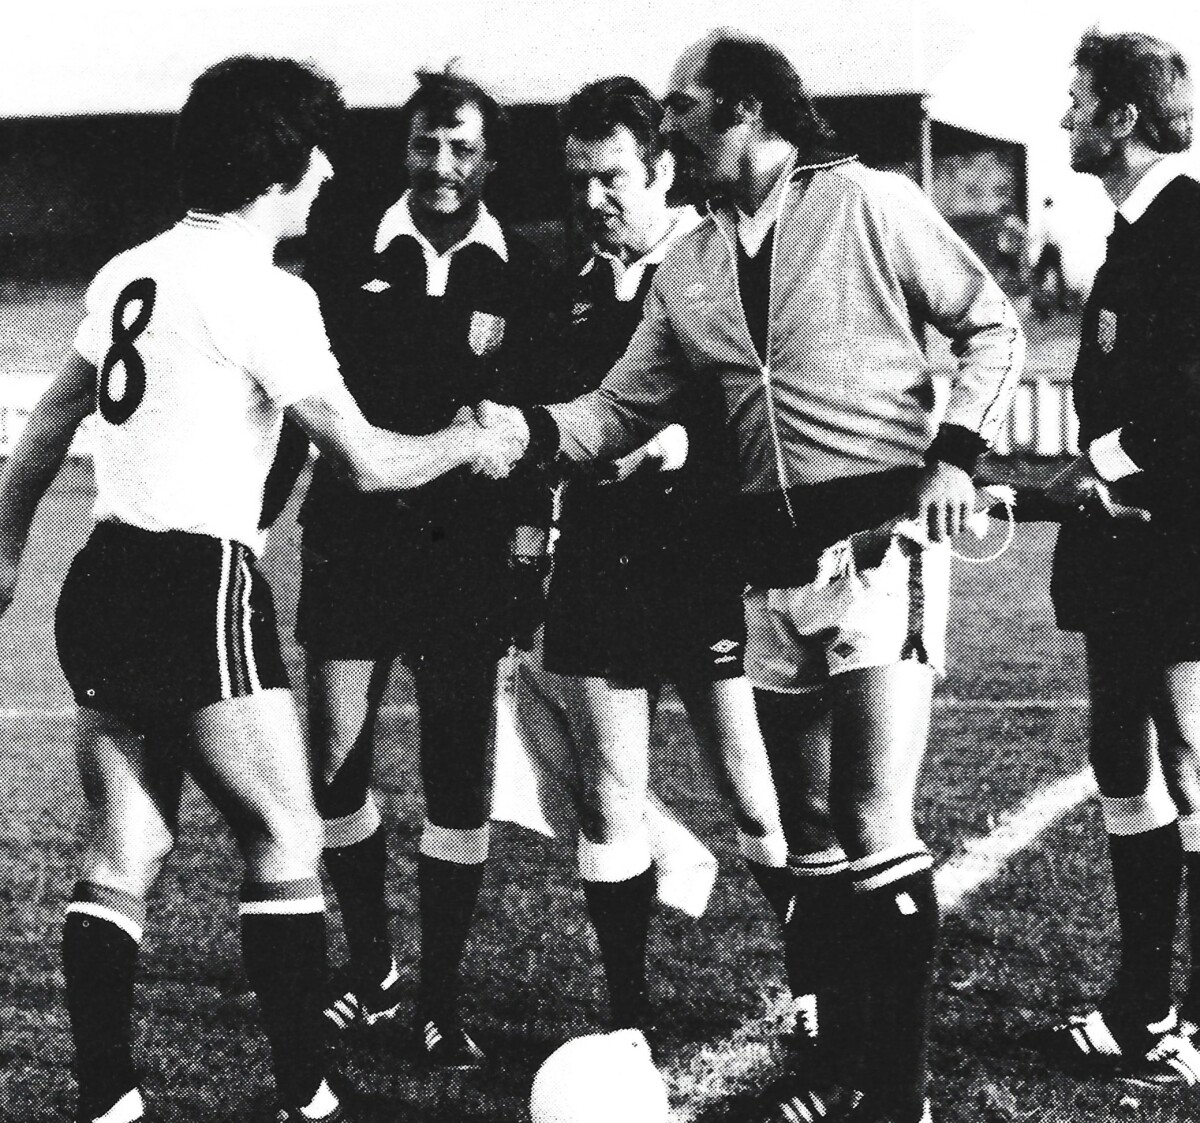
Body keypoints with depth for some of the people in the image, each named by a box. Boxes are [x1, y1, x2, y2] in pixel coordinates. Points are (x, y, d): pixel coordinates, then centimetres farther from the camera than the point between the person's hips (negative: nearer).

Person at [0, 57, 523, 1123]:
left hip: (103, 582, 8)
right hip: (200, 589, -8)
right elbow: (367, 462, -10)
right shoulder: (266, 292, -11)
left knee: (124, 855, 8)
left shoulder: (130, 272, 12)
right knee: (287, 844, 1)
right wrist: (470, 443, 7)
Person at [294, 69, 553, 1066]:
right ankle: (371, 967, 21)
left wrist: (526, 551, -2)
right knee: (336, 765, 0)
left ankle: (441, 996, 12)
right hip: (352, 535, 1)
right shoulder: (352, 247, 1)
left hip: (465, 550, 0)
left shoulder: (520, 275, 1)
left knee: (461, 782, 1)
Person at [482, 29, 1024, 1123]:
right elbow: (622, 411, 14)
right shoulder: (687, 271, 12)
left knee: (876, 834, -11)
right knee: (813, 842, 11)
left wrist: (956, 451, -10)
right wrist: (524, 428, -3)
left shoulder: (870, 203, -3)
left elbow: (993, 326, 1)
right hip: (778, 565, 6)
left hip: (881, 542, -6)